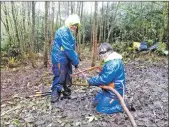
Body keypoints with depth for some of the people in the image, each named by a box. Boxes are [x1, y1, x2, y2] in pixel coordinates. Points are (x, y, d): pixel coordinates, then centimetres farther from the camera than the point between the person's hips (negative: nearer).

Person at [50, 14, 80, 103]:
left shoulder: (69, 33, 16)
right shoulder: (63, 32, -17)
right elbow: (68, 49, -22)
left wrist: (75, 60, 10)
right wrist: (76, 61, -17)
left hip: (66, 59, 10)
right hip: (60, 59, -10)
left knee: (67, 78, 18)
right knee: (59, 78, -5)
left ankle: (67, 93, 32)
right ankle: (55, 95, 8)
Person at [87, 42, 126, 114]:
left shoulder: (114, 63, -27)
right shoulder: (111, 61, 7)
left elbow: (104, 79, -29)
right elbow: (103, 75, 13)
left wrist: (90, 81, -17)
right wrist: (92, 79, 2)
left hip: (114, 91, -10)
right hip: (109, 89, 10)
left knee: (101, 108, -8)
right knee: (96, 103, 18)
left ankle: (123, 106, 3)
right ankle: (119, 102, 22)